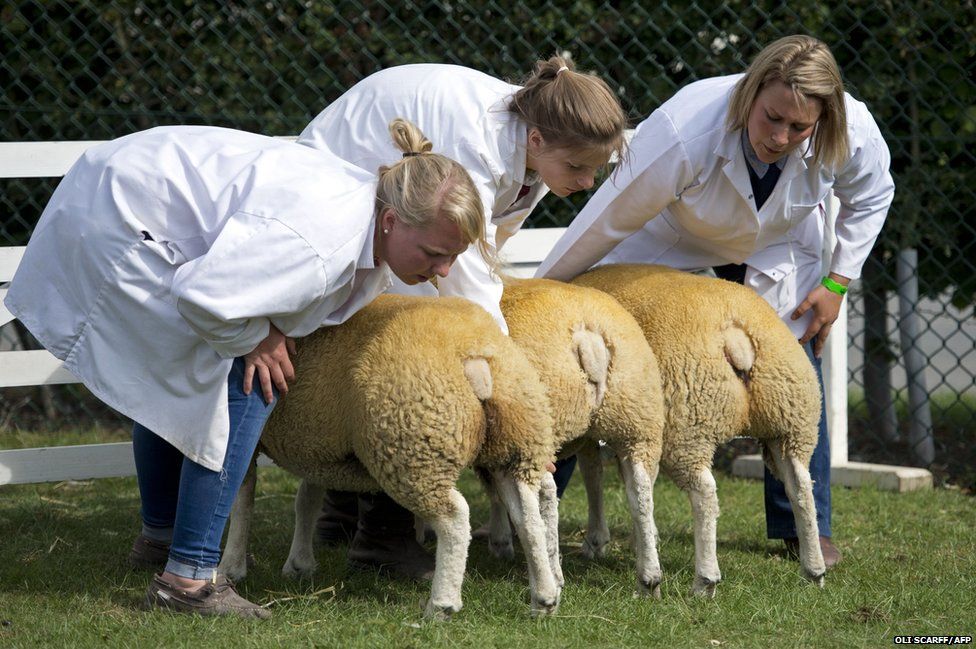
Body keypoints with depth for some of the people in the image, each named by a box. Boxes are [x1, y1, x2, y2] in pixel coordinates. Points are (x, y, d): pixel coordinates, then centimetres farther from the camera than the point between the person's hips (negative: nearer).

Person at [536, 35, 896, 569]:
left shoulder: (853, 134, -31)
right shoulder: (683, 134, -43)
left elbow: (870, 198, -4)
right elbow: (609, 221, -30)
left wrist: (837, 284, -7)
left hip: (776, 245, 3)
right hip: (669, 238, -3)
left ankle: (805, 528, 9)